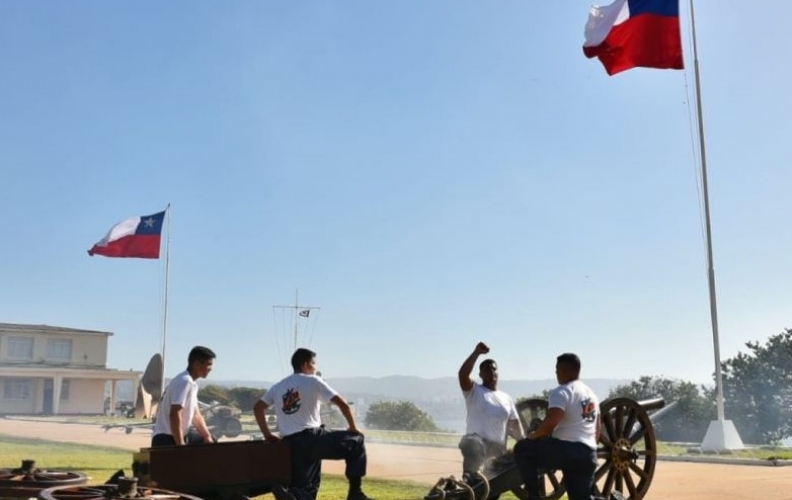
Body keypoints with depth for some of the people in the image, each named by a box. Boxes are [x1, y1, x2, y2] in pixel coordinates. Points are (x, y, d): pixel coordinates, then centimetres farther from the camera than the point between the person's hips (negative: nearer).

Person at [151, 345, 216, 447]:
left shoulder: (192, 383, 12)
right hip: (167, 439, -11)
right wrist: (180, 445, -26)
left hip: (179, 436, 11)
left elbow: (196, 415, 18)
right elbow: (174, 414, -28)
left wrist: (207, 437, 9)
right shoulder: (184, 382, -20)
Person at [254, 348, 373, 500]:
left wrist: (268, 435, 20)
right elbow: (342, 404, 0)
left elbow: (257, 408, 16)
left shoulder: (278, 387, 18)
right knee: (356, 441, 11)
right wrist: (353, 428, 13)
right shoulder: (313, 381, 3)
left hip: (291, 444, 5)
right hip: (312, 437, -5)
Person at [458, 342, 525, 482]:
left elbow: (515, 423, 20)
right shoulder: (474, 391, 4)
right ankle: (468, 478, -55)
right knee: (472, 444, -40)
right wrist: (476, 353, -22)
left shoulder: (506, 398, 21)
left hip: (498, 448, 7)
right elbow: (463, 374, -15)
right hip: (477, 441, -6)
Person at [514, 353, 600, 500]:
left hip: (567, 450, -8)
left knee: (521, 449, 2)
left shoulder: (561, 392, -8)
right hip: (588, 455, 8)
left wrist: (533, 435, -4)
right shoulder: (591, 394, 21)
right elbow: (597, 430, 26)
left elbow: (550, 423, -21)